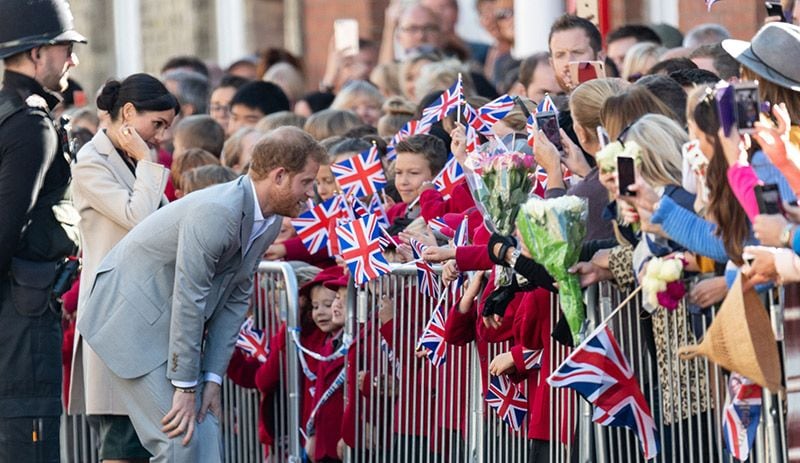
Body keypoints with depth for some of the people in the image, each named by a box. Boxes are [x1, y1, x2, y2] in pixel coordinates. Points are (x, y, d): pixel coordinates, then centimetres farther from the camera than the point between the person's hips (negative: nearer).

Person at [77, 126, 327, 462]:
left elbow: (235, 299, 7)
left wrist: (212, 378, 1)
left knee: (205, 435, 3)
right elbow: (188, 299, -26)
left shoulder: (270, 223, 2)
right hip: (134, 318, -9)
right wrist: (186, 387, -21)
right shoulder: (216, 212, -27)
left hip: (174, 330, 9)